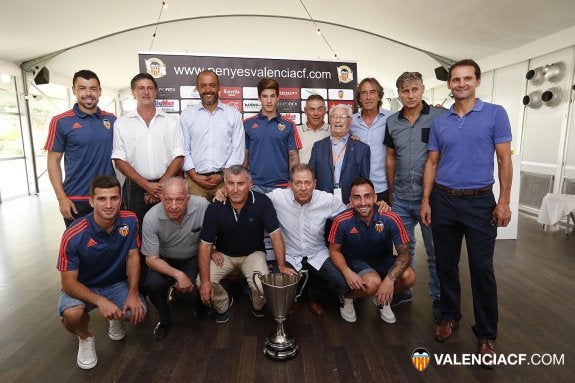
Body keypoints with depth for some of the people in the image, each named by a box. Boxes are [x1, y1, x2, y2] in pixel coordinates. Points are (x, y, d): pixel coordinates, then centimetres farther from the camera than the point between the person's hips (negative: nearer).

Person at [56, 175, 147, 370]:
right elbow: (68, 283, -20)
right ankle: (85, 338, 5)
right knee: (72, 315, -33)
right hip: (81, 287, -2)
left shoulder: (130, 220, -18)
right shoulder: (74, 235, -26)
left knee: (139, 312, -21)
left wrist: (133, 293, -19)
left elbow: (132, 256, -7)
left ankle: (117, 318, 18)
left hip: (116, 284, 2)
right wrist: (100, 301, -36)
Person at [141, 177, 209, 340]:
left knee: (196, 286, -24)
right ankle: (165, 320, 5)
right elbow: (151, 259, -19)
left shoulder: (202, 205, -27)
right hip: (164, 260, 0)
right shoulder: (151, 218, -26)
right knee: (153, 284, -26)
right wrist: (178, 274, -32)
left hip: (193, 259, 0)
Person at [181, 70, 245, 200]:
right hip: (195, 180, 1)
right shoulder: (187, 115, 8)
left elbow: (238, 150, 0)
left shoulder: (234, 114, 5)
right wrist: (194, 175, -5)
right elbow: (184, 149, 5)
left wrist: (222, 175, -7)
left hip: (225, 179, 0)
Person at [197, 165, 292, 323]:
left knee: (261, 286, -25)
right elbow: (205, 245, -16)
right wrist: (205, 281, -25)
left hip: (253, 253, -1)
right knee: (201, 282, -20)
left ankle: (258, 306, 15)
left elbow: (275, 234, -19)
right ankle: (223, 305, 14)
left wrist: (282, 266, -30)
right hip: (223, 254, 2)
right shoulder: (215, 208, -19)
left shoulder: (262, 202, -22)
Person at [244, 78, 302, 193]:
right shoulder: (247, 124, 5)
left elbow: (293, 157, 4)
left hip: (281, 185, 0)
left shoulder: (289, 126, 4)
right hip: (255, 185, 0)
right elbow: (244, 157, 7)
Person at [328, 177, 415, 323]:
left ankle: (382, 299, 10)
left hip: (382, 258, 3)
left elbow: (404, 253, -16)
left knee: (409, 276, -23)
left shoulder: (391, 219, -23)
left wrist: (390, 278, -32)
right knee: (373, 283, -32)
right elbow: (334, 250, -9)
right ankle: (346, 298, 4)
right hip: (355, 261, -2)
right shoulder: (342, 221, -25)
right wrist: (346, 271, -29)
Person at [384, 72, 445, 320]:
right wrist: (391, 191, 12)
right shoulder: (392, 122, 6)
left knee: (435, 251, 10)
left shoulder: (439, 117, -6)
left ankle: (438, 297, 28)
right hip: (400, 198, 4)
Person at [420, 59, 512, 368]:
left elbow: (504, 159, -2)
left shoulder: (495, 114, 0)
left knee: (482, 269, 2)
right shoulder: (439, 122, 8)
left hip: (480, 202, -2)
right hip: (443, 200, 3)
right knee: (446, 264, 11)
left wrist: (504, 201, -9)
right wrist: (425, 200, 2)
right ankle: (450, 316, 29)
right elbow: (432, 163, 8)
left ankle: (486, 334, 18)